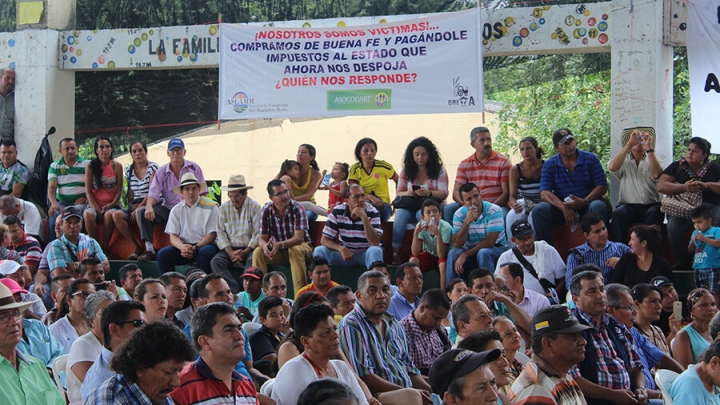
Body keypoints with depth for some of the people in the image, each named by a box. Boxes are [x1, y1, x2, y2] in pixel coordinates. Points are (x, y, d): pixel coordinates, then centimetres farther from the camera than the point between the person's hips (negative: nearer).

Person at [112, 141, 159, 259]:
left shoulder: (153, 167, -1)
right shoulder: (129, 170, 15)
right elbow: (130, 194, 16)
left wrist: (138, 208, -18)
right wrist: (132, 208, -3)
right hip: (134, 206, 6)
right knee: (116, 215, -23)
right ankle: (136, 247, -20)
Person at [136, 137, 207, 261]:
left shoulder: (194, 168, 4)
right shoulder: (162, 172, 7)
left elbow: (202, 192, 0)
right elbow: (153, 194, -1)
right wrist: (149, 207, -25)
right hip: (168, 208, 2)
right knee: (142, 211, -21)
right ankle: (149, 249, -26)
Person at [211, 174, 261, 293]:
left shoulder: (254, 207, 2)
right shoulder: (224, 208, 11)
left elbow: (257, 234, -5)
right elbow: (220, 232, 4)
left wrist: (244, 253, -16)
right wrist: (230, 253, -12)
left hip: (249, 249, -3)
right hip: (229, 248, 3)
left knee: (253, 261, -36)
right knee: (215, 262, -26)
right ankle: (235, 291, -39)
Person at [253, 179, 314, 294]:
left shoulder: (297, 208, -19)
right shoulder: (266, 211, -9)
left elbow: (298, 238, -25)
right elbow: (262, 238, -9)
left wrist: (280, 245, -42)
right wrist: (265, 246, -34)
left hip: (301, 247, -3)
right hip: (277, 251, 3)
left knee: (295, 250, -37)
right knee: (258, 252, -22)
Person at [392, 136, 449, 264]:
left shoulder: (439, 170, 5)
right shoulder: (406, 171, 13)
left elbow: (444, 193, -5)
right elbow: (398, 193, 9)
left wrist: (428, 193, -26)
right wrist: (407, 193, -17)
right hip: (411, 206, 2)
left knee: (423, 214, -39)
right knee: (400, 213, -33)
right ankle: (396, 254, -34)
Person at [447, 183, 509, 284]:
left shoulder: (494, 211, -19)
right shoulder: (459, 215, -7)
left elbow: (490, 242, -22)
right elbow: (457, 244, -16)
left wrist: (465, 255, -23)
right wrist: (467, 222, -28)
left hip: (496, 249, -3)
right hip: (472, 250, 3)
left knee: (483, 253, -35)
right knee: (453, 253, -24)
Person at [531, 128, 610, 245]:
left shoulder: (590, 159, 4)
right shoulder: (549, 165, 6)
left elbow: (602, 186, -3)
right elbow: (544, 193, -6)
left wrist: (584, 201, -21)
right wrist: (563, 207, -24)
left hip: (587, 206, -1)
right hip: (561, 207, 1)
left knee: (598, 207, -35)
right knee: (538, 210, -24)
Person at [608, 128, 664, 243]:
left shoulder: (652, 159, 14)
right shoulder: (624, 160, 14)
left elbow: (656, 174, -10)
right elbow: (612, 167, -12)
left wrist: (649, 148, -17)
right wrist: (629, 144, -16)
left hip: (651, 205, 0)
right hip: (628, 205, 0)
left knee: (654, 213, -33)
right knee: (618, 214, -31)